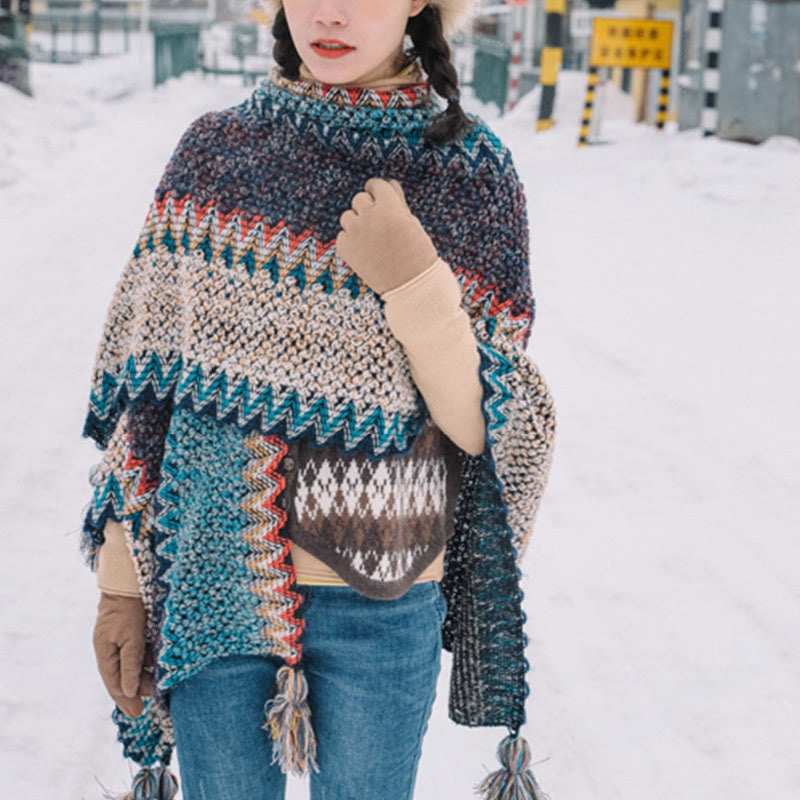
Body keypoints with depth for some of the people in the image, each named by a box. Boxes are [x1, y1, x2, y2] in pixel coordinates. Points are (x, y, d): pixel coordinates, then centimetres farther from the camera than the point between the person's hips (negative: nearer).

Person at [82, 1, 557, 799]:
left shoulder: (469, 171, -5)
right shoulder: (214, 150, 0)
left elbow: (483, 426, -7)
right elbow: (145, 374, 4)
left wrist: (415, 282, -22)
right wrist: (120, 581, 3)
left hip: (380, 603, -1)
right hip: (213, 584, 2)